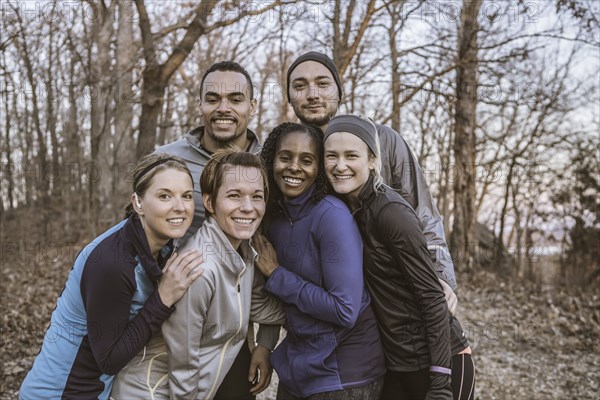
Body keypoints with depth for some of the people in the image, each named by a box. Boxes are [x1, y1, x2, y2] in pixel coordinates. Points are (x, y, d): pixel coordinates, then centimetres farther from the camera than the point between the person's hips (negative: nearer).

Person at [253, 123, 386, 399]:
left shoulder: (332, 215, -20)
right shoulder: (274, 215, 0)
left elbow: (346, 310, -25)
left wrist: (275, 274, -18)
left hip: (344, 371, -6)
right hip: (297, 361, 6)